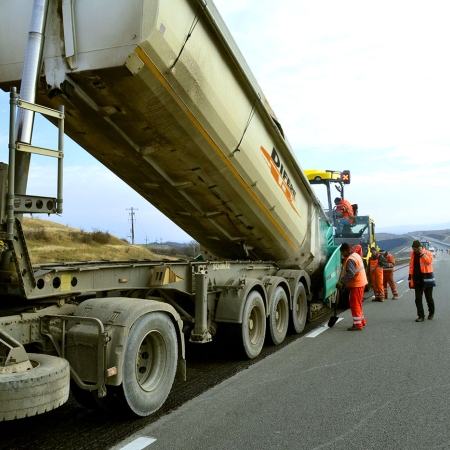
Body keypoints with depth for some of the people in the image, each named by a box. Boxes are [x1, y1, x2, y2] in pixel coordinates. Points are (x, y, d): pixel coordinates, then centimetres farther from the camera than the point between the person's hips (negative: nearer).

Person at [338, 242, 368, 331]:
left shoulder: (350, 260, -22)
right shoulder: (356, 255, 11)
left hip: (356, 285, -10)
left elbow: (350, 274, -31)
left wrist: (342, 282, -28)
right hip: (361, 283, 10)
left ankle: (357, 325, 0)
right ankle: (362, 321, 30)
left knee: (355, 304, -4)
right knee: (358, 304, 20)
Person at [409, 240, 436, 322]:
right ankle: (421, 316, 2)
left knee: (429, 297, 8)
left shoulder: (428, 253, -6)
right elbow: (411, 266, 15)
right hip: (417, 279, 4)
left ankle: (431, 313, 31)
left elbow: (429, 261, -27)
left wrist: (422, 253, -25)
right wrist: (410, 277, 13)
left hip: (426, 279, -4)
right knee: (418, 299, -1)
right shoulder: (413, 254, 9)